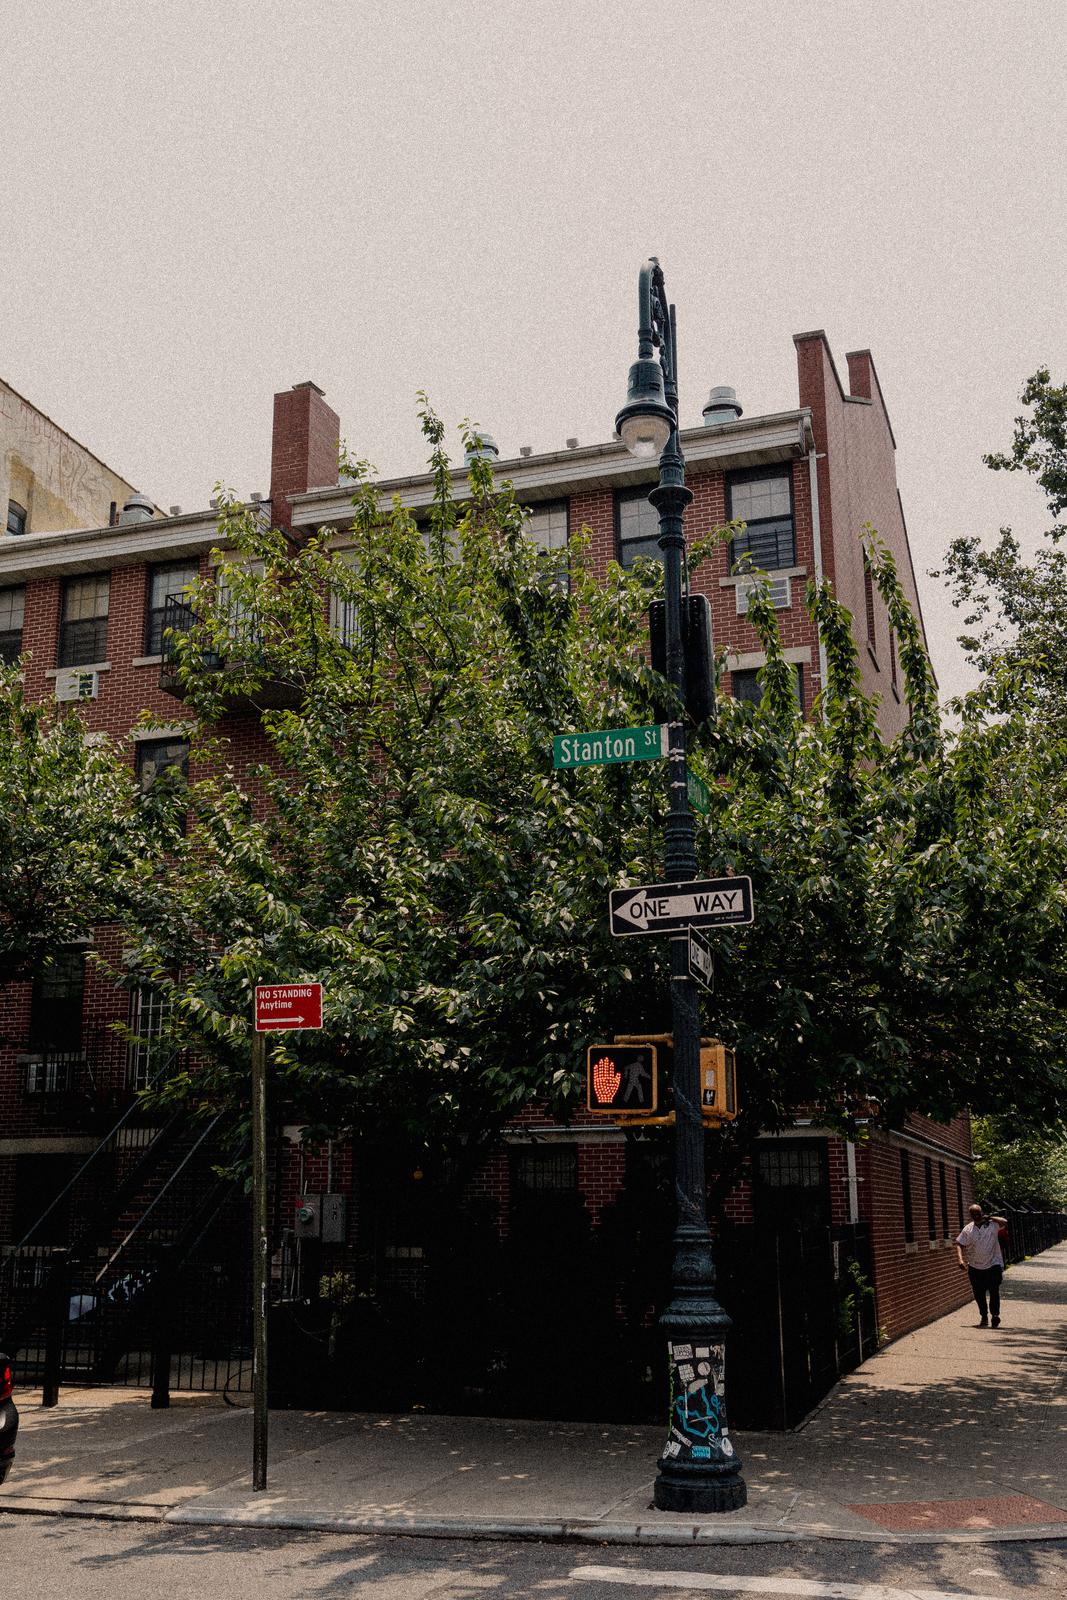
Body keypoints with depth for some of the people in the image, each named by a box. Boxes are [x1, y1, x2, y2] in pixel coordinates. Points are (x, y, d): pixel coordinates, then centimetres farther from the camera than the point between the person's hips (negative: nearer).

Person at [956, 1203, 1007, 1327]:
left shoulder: (992, 1224, -4)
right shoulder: (968, 1229, 2)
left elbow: (1004, 1222, -21)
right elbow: (959, 1244, 2)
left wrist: (989, 1218, -17)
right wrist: (960, 1260, -12)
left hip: (993, 1265, -3)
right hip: (975, 1267, 3)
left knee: (994, 1291, -12)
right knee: (978, 1293, 8)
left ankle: (995, 1315, 0)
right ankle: (984, 1317, 24)